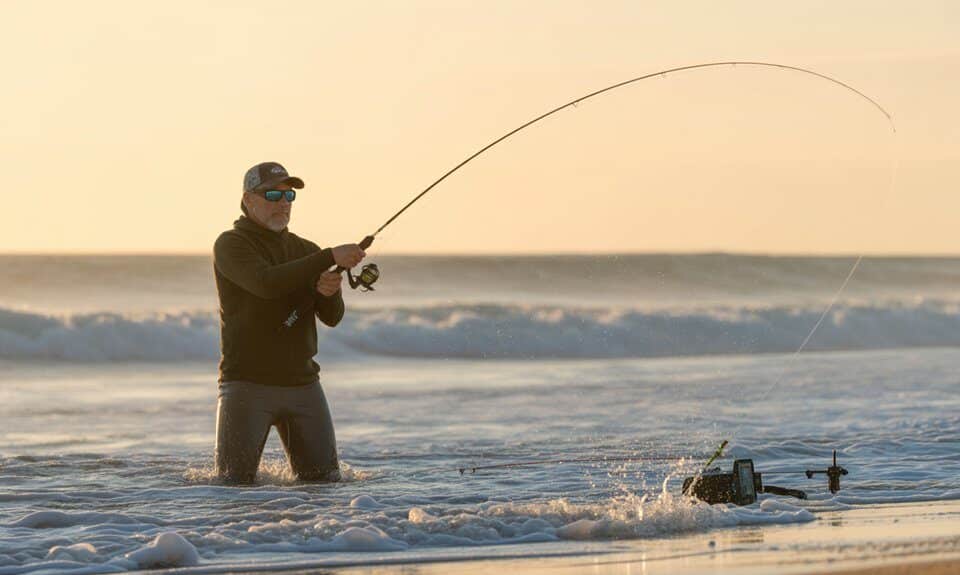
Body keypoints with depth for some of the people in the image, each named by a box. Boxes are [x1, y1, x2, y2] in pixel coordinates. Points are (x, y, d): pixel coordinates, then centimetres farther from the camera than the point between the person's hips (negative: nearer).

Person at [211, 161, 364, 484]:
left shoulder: (305, 251, 13)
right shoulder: (230, 245, -5)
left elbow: (332, 317, 5)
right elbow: (266, 283, -25)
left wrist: (328, 290, -19)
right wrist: (330, 257, -30)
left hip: (302, 384, 5)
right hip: (247, 383, -5)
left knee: (325, 481, 1)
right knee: (234, 483, -10)